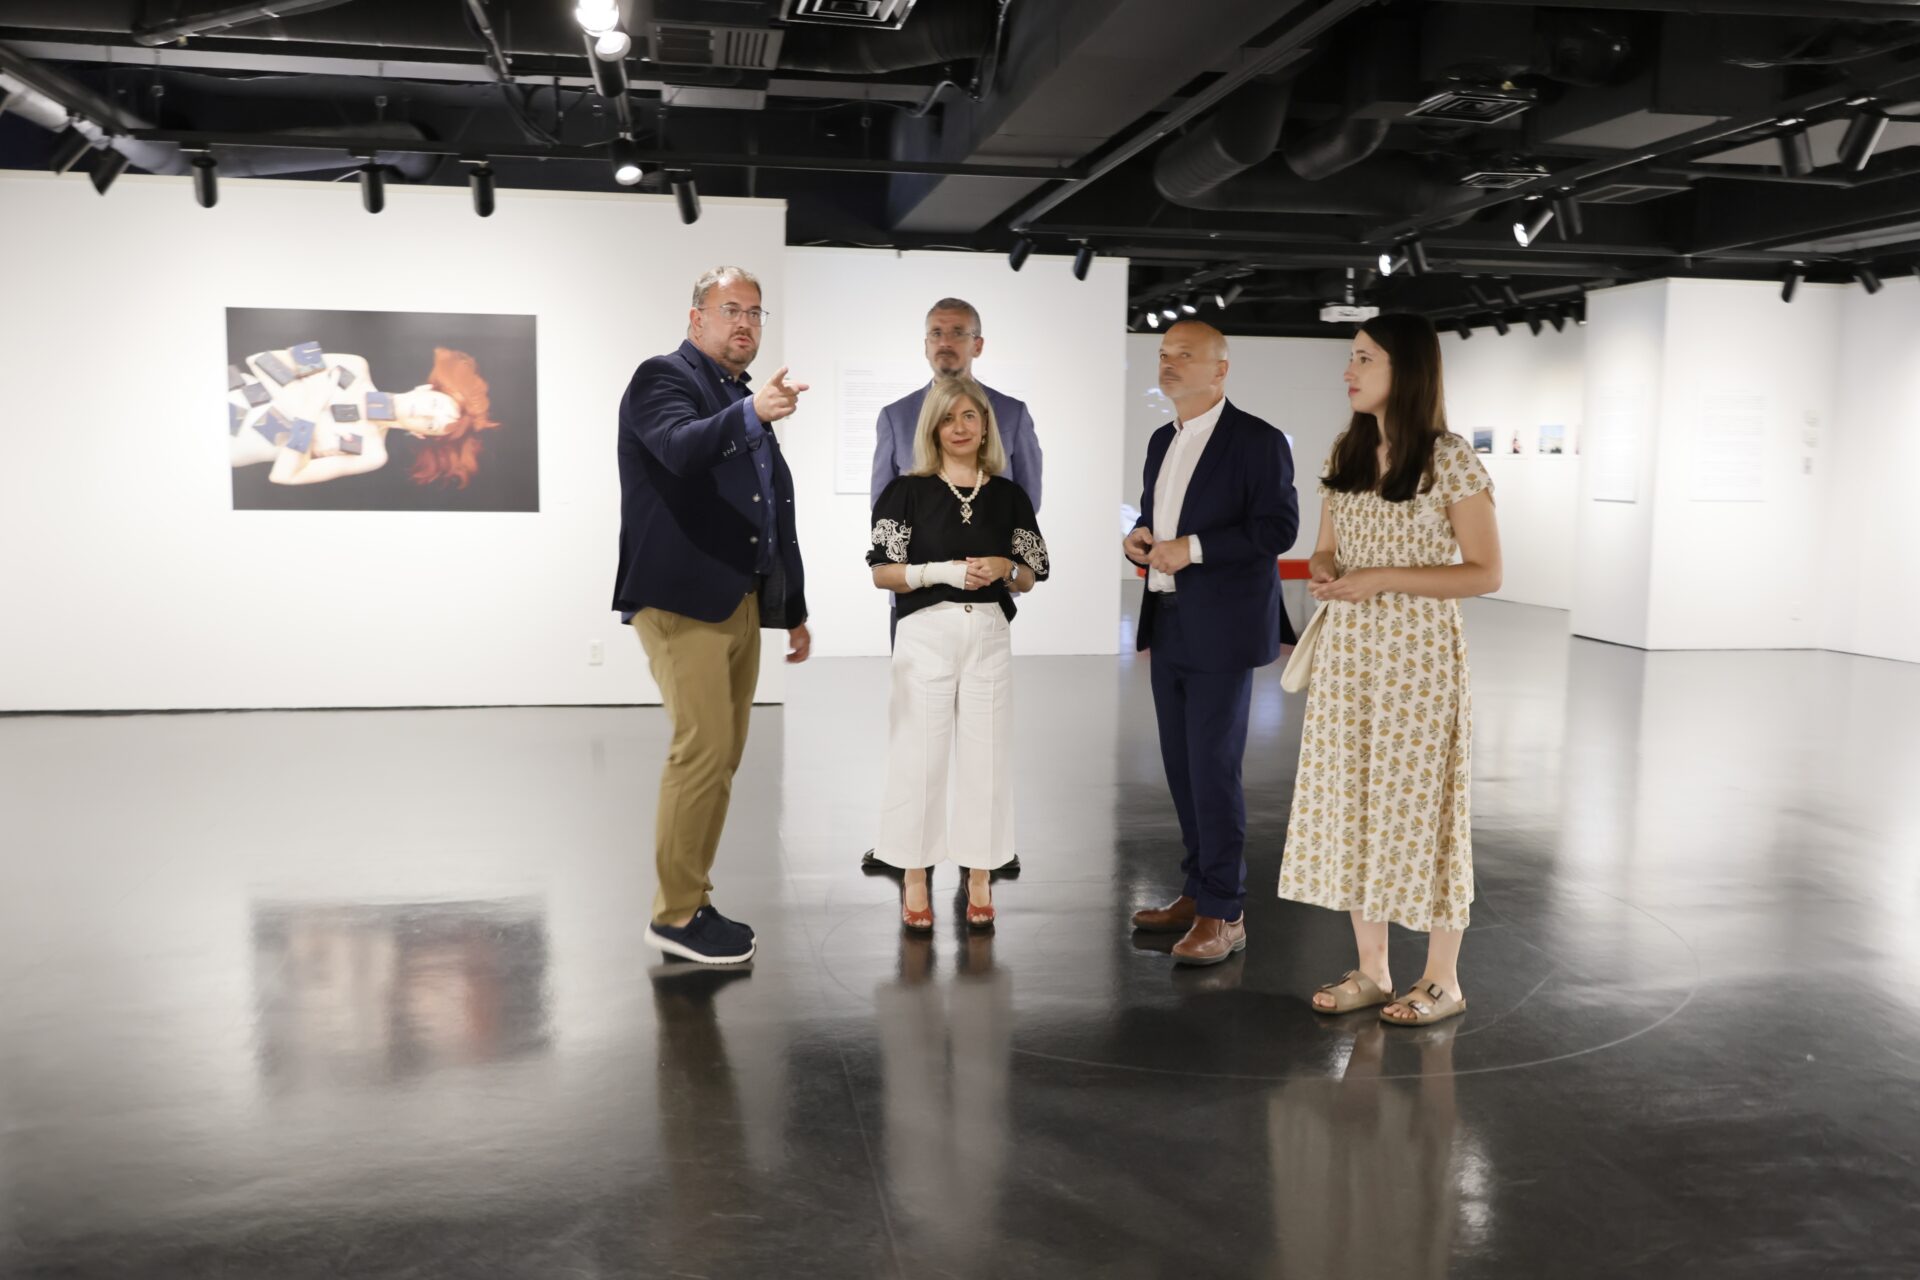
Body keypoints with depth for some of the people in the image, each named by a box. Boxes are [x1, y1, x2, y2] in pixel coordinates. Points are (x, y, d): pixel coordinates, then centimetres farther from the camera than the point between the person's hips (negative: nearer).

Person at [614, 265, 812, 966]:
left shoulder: (747, 398, 22)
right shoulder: (663, 377, -1)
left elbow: (775, 515, 24)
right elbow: (682, 447, -24)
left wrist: (794, 610, 23)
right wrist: (751, 414, -39)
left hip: (741, 602, 8)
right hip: (684, 599, -8)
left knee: (723, 757, 9)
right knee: (703, 751, -12)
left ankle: (692, 899, 18)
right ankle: (676, 914, -2)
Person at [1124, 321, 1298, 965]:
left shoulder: (1257, 441, -8)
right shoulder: (1162, 441, 16)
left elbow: (1279, 526, -14)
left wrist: (1192, 548, -20)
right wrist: (1139, 536, 3)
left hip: (1221, 630, -7)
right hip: (1168, 626, 8)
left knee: (1213, 768, -6)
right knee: (1181, 765, 11)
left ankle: (1223, 913, 2)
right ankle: (1198, 892, 22)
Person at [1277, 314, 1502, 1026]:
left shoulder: (1450, 462, -9)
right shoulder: (1345, 455, 9)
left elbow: (1485, 573, -9)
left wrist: (1384, 578, -18)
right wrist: (1324, 574, -7)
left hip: (1418, 654, -6)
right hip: (1348, 652, 6)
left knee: (1420, 805, 1)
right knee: (1351, 803, 9)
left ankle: (1442, 981, 16)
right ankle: (1372, 970, 22)